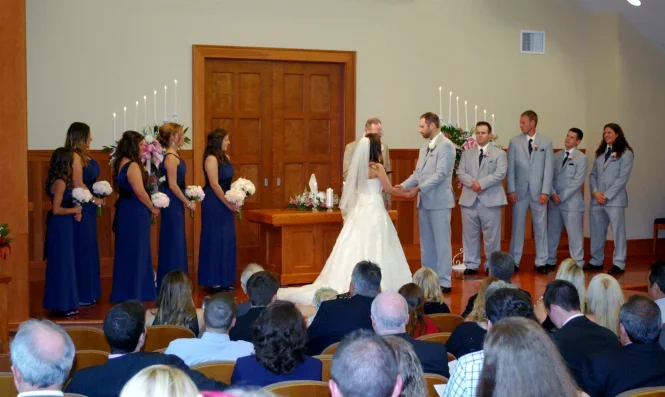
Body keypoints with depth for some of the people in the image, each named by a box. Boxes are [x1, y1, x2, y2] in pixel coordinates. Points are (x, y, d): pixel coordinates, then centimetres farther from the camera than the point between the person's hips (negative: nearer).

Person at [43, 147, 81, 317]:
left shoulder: (59, 181, 9)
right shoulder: (61, 183, -18)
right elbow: (57, 209, -22)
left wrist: (75, 212, 3)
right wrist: (74, 210, -9)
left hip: (62, 226, 9)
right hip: (61, 226, -9)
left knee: (63, 264, 14)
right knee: (62, 264, -1)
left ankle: (61, 303, 22)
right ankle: (62, 305, 7)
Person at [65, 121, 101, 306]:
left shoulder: (84, 156, 11)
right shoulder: (75, 156, -16)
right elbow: (78, 185, -20)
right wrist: (95, 199, -11)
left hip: (88, 208, 10)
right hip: (81, 208, -10)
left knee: (88, 248, 14)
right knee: (82, 249, -2)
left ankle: (88, 292, 23)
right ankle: (82, 295, 7)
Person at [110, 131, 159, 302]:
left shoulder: (121, 163, 9)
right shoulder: (133, 165, -18)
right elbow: (139, 191, -22)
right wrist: (153, 208, -7)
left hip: (124, 209, 9)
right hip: (135, 213, -9)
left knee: (126, 252, 15)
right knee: (135, 252, 1)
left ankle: (122, 291, 24)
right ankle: (133, 292, 9)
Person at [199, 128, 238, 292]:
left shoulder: (225, 157, 13)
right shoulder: (211, 159, -14)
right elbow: (214, 185, -18)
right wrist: (229, 204, -15)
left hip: (225, 202, 9)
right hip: (214, 203, -9)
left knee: (227, 240, 10)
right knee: (215, 239, -2)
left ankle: (224, 280, 18)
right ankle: (213, 281, 6)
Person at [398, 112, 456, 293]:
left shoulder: (446, 145, -11)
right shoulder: (425, 147, 15)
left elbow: (441, 174, -19)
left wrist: (418, 188, -22)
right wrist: (404, 185, -1)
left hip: (439, 201, -8)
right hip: (424, 201, 8)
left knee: (441, 242, -3)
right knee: (426, 242, 11)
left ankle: (444, 281, 2)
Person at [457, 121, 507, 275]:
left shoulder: (499, 153, 5)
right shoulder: (467, 153, 15)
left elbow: (500, 174, -8)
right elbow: (461, 173, 4)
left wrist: (482, 183, -17)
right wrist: (472, 183, -15)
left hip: (491, 199, -3)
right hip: (469, 199, 3)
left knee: (491, 235, 1)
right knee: (469, 234, 5)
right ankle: (471, 265, 12)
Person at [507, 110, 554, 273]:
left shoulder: (546, 142, 2)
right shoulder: (515, 141, 3)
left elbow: (548, 168, -1)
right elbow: (510, 167, 2)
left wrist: (545, 192, -8)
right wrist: (511, 190, -4)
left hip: (538, 191, 0)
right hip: (520, 191, 0)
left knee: (540, 227, 3)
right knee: (517, 226, 5)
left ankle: (541, 262, 10)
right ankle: (514, 261, 11)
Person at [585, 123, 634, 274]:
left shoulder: (626, 153, -1)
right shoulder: (600, 153, 16)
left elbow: (623, 178, -8)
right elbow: (592, 175, 13)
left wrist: (606, 195, -12)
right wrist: (595, 192, -5)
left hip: (615, 199, -6)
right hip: (597, 199, 6)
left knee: (618, 231, -4)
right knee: (596, 232, 9)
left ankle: (619, 263, -2)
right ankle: (596, 261, 18)